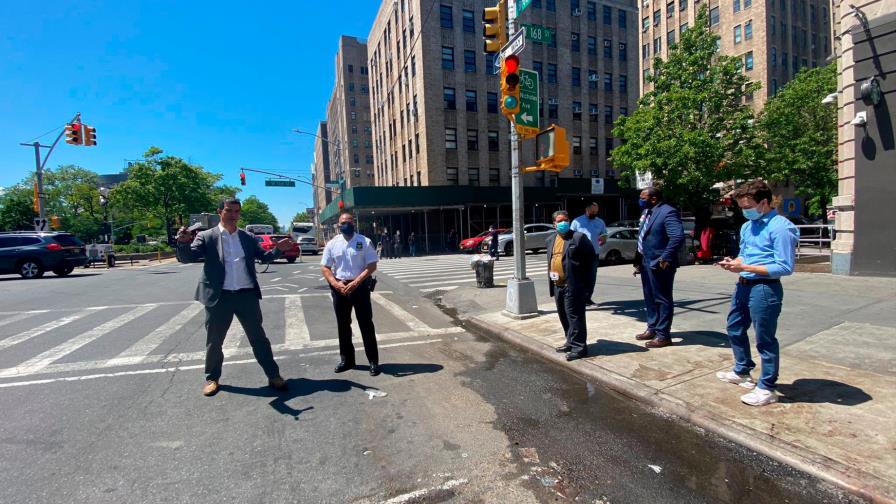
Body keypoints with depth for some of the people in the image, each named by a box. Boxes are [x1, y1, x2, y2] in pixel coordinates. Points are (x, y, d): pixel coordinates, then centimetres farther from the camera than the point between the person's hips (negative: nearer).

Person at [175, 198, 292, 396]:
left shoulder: (248, 238, 9)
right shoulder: (206, 237, 1)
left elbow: (264, 257, 13)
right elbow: (187, 258, -7)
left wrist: (278, 249, -6)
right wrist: (184, 242, -28)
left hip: (247, 295, 1)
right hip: (219, 297, -1)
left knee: (258, 337, 7)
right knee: (214, 341, 13)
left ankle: (273, 375, 16)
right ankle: (212, 378, 34)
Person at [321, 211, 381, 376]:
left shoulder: (364, 242, -3)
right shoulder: (332, 244, 5)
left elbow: (372, 266, -8)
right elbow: (325, 268, 4)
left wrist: (355, 283, -17)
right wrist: (336, 284, -12)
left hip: (360, 286, -3)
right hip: (339, 288, 3)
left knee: (366, 324, 2)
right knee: (343, 325, 13)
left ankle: (373, 361, 11)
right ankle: (346, 359, 28)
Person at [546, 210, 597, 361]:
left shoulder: (579, 237, -6)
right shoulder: (550, 240, 15)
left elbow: (591, 257, -6)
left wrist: (579, 273, -6)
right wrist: (551, 277, 12)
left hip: (573, 285, -7)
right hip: (557, 285, 7)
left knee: (574, 316, -5)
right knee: (564, 316, 15)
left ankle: (579, 346, 3)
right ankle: (571, 342, 29)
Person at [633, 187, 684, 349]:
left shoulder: (668, 212, -16)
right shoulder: (647, 212, 13)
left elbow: (678, 236, -27)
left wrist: (665, 258, -25)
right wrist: (639, 260, 15)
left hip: (659, 264, -9)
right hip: (646, 262, 9)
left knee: (662, 299, 1)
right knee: (650, 298, 17)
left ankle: (663, 335, 10)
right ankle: (652, 329, 30)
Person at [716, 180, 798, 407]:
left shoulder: (780, 227, -15)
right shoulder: (747, 226, 11)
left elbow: (785, 267, -19)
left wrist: (744, 267, -22)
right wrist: (734, 262, -1)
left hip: (765, 289, -9)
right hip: (743, 285, 9)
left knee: (765, 339, 3)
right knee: (735, 328, 21)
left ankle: (767, 389, 18)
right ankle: (742, 371, 41)